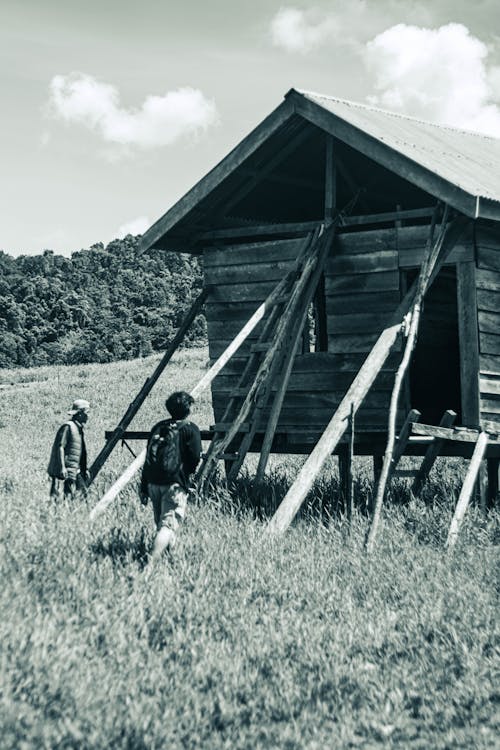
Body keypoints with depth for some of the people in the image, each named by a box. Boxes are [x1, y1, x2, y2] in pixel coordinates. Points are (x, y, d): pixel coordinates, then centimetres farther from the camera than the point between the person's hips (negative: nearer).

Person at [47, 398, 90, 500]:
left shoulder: (79, 428, 18)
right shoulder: (68, 427, -10)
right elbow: (60, 447, -16)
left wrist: (84, 469, 22)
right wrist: (62, 467, -21)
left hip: (74, 472, 9)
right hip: (65, 471, -9)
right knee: (56, 496, -10)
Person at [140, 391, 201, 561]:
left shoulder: (158, 427, 15)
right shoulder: (190, 429, 0)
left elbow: (148, 459, 14)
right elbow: (195, 459, -6)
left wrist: (144, 488, 17)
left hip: (153, 482, 6)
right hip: (175, 484, -6)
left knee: (161, 523, 19)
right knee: (168, 525, -12)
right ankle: (152, 561, -29)